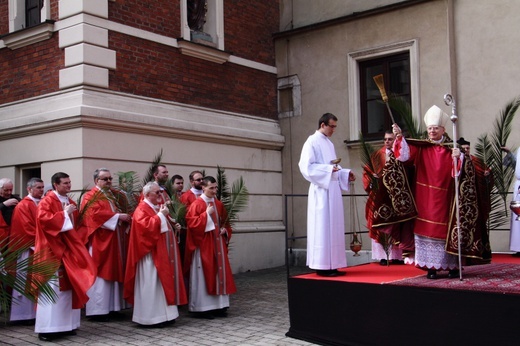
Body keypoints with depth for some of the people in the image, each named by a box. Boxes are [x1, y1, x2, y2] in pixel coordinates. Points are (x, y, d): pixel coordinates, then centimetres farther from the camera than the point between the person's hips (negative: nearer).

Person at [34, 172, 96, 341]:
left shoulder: (70, 202, 16)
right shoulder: (47, 201, -7)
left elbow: (77, 225, 20)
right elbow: (43, 218, -23)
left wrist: (79, 238, 2)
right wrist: (64, 213, -17)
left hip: (69, 249, 8)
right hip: (53, 250, -8)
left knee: (67, 286, 9)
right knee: (52, 287, -9)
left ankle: (65, 324, 16)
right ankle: (46, 328, -5)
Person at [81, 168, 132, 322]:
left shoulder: (115, 195, 17)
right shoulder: (90, 197, -6)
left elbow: (122, 210, 18)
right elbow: (96, 214, -21)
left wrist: (127, 217, -5)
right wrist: (118, 216, -21)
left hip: (116, 241, 8)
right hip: (100, 242, -8)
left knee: (113, 273, 9)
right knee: (100, 275, -5)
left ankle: (111, 307, 15)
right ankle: (97, 310, 0)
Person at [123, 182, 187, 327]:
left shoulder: (159, 207, 17)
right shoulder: (142, 210, -11)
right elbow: (147, 226, -26)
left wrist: (173, 225, 8)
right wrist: (160, 215, -19)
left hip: (163, 253, 10)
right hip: (151, 254, -10)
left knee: (164, 282, 11)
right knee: (151, 285, -6)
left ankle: (163, 314, 17)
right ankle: (151, 317, 0)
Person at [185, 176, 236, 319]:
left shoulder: (219, 204, 11)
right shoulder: (197, 204, -9)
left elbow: (225, 221, 21)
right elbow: (191, 222, -17)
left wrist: (225, 230, 2)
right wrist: (206, 214, -20)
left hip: (217, 244, 7)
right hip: (203, 245, -7)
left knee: (219, 273, 8)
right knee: (204, 275, -3)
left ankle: (219, 306, 16)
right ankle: (202, 308, 4)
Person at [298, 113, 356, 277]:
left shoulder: (329, 143, 19)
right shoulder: (312, 142, -5)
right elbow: (307, 166, -14)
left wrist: (346, 174, 9)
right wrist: (328, 169, -22)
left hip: (333, 189, 9)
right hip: (322, 190, -9)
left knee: (334, 228, 7)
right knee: (323, 228, -8)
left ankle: (332, 265, 11)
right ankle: (322, 266, -4)